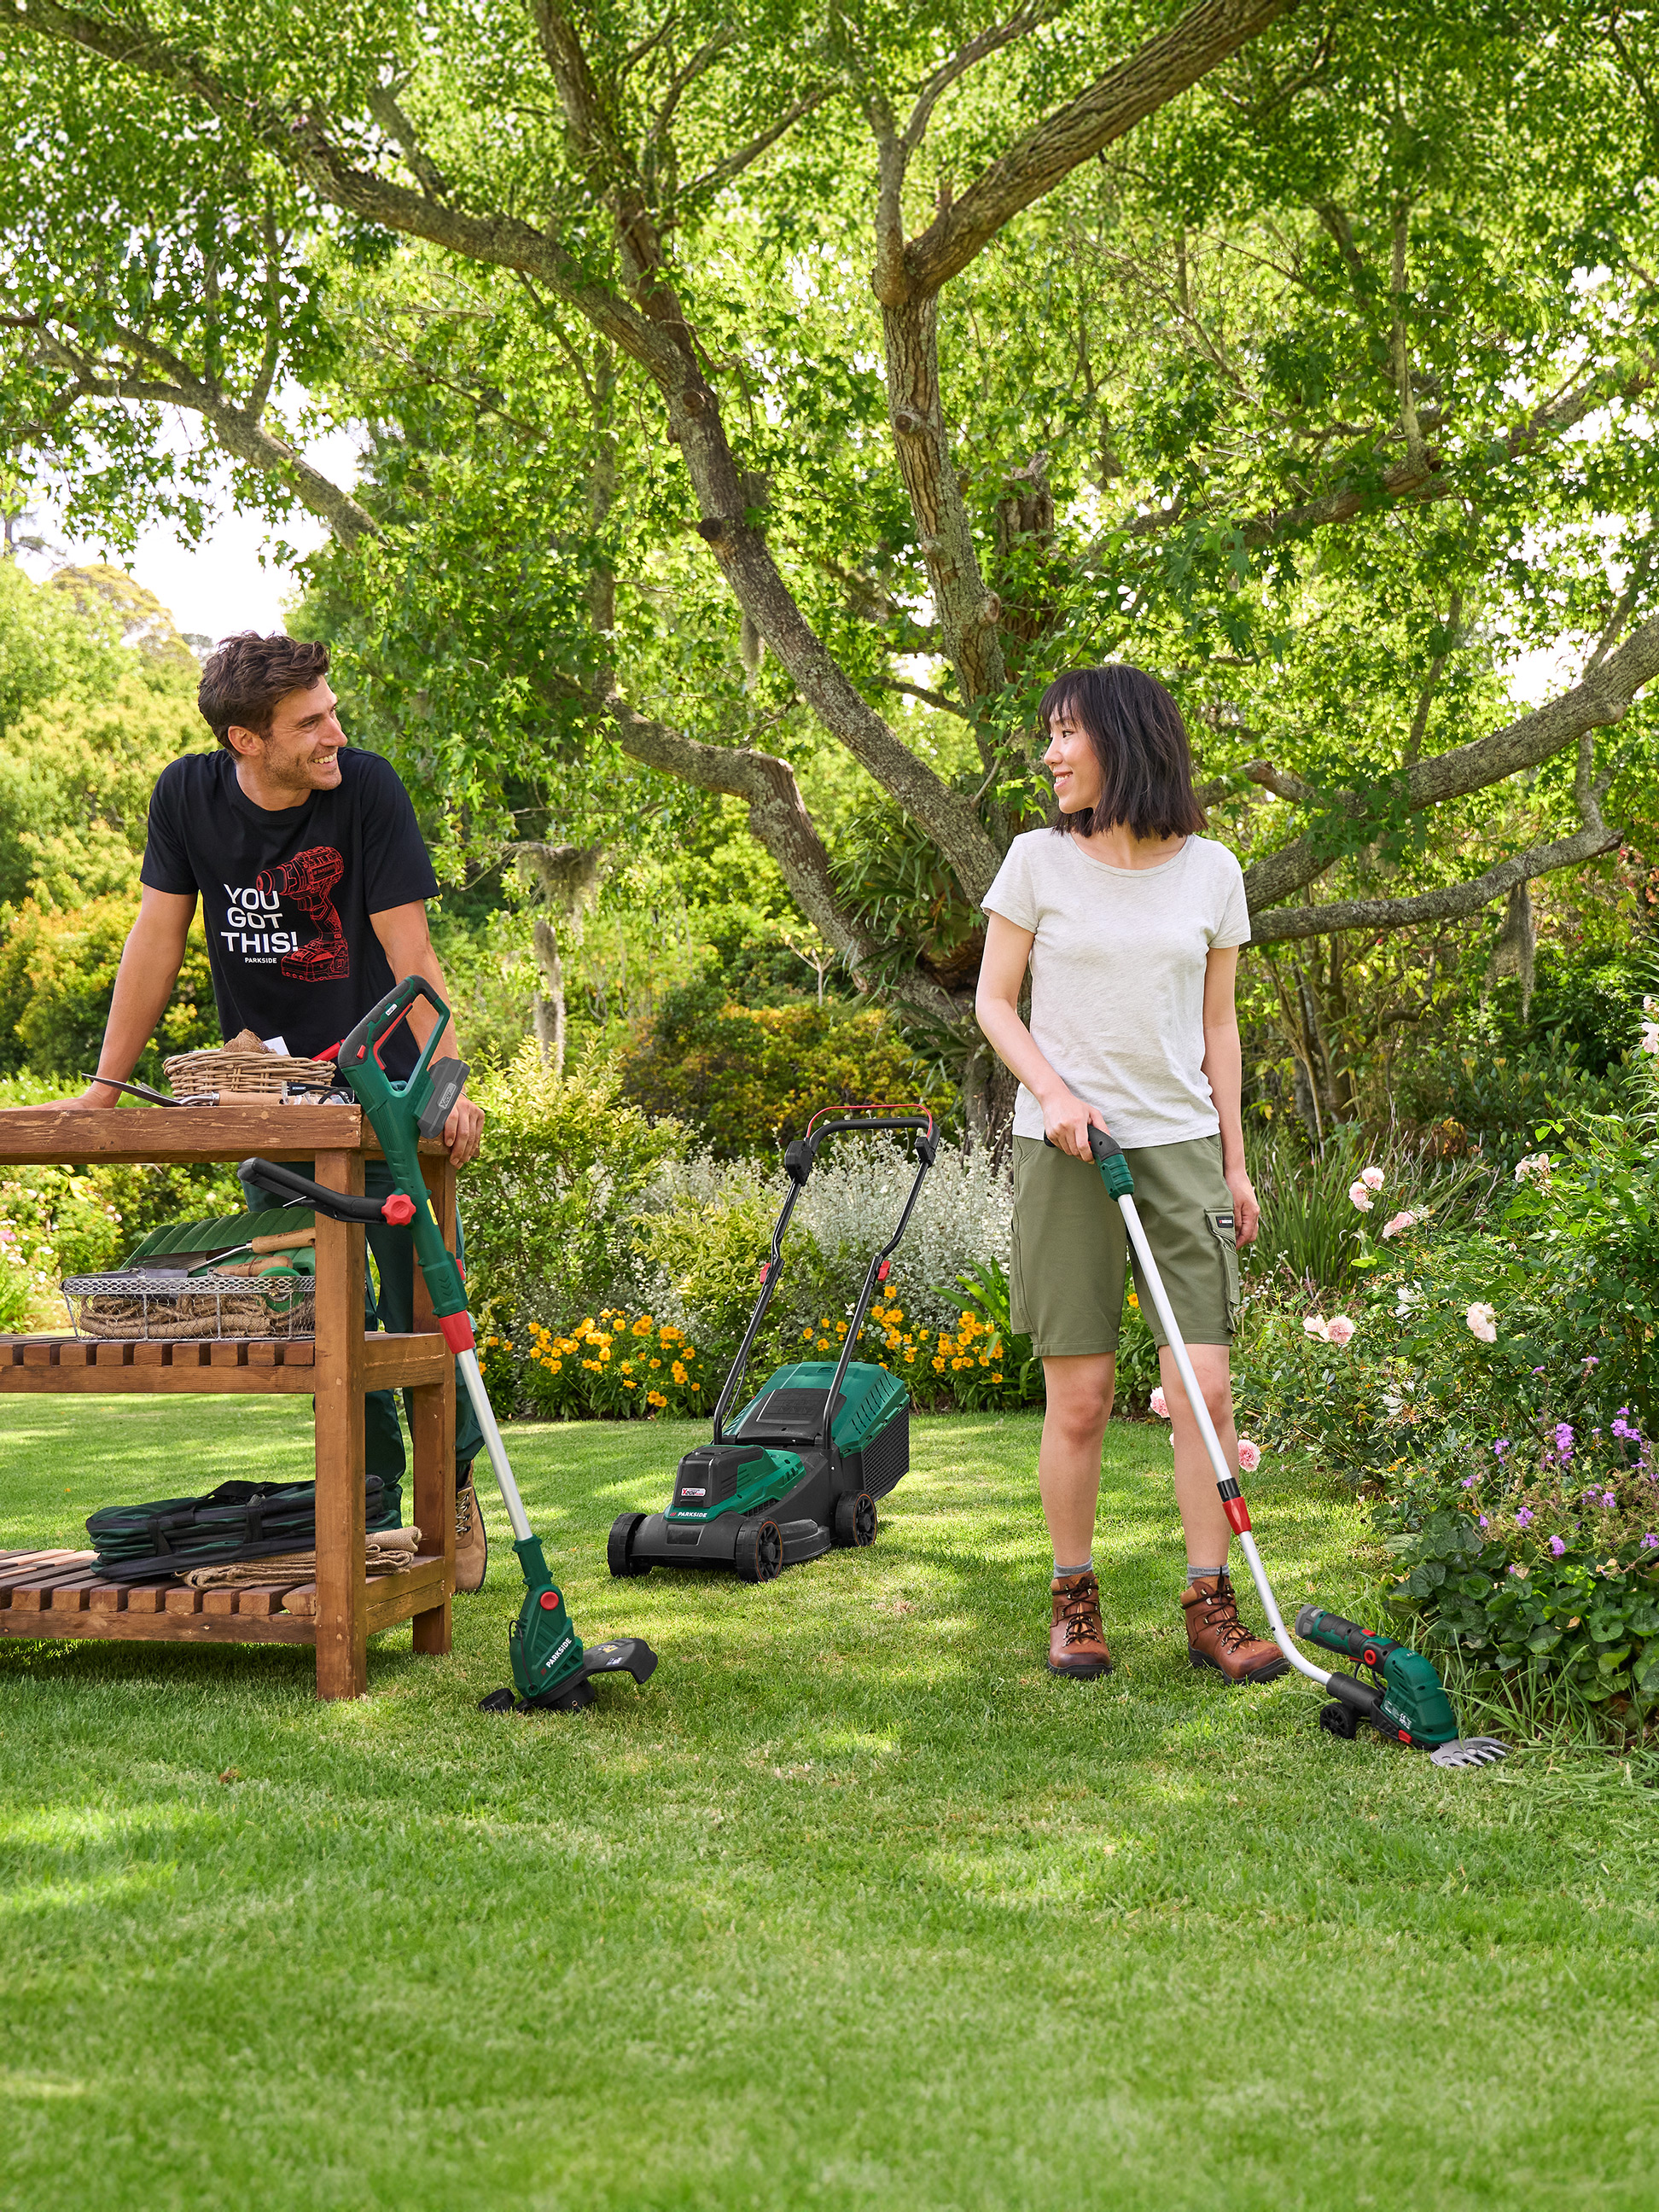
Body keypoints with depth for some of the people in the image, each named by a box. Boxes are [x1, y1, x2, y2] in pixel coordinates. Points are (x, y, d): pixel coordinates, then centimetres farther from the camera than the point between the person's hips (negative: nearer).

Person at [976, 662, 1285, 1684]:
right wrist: (1054, 1093, -11)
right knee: (1079, 1397, -1)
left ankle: (1212, 1605, 4)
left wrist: (1234, 1161, 9)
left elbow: (1217, 1025, 11)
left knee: (1206, 1384, -6)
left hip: (1182, 1148, 1)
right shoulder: (1039, 861, 1)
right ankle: (1075, 1599, 14)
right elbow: (995, 1000, 5)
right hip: (1066, 1149, -1)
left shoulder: (1211, 871, 5)